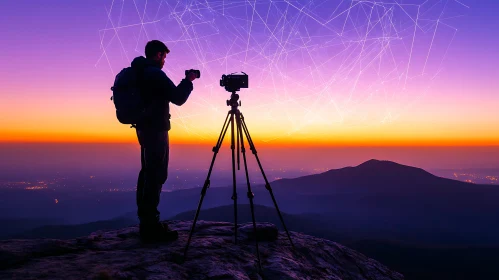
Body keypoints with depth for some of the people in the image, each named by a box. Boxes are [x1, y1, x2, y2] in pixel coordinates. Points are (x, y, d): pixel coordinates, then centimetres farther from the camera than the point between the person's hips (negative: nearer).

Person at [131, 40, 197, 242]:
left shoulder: (139, 73, 15)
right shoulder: (155, 73, -14)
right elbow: (178, 99, -14)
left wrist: (183, 83, 21)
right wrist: (188, 81, 1)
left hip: (144, 128, 10)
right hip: (156, 130, -10)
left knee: (148, 173, 13)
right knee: (156, 175, -9)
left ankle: (146, 221, 20)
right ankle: (150, 226, -7)